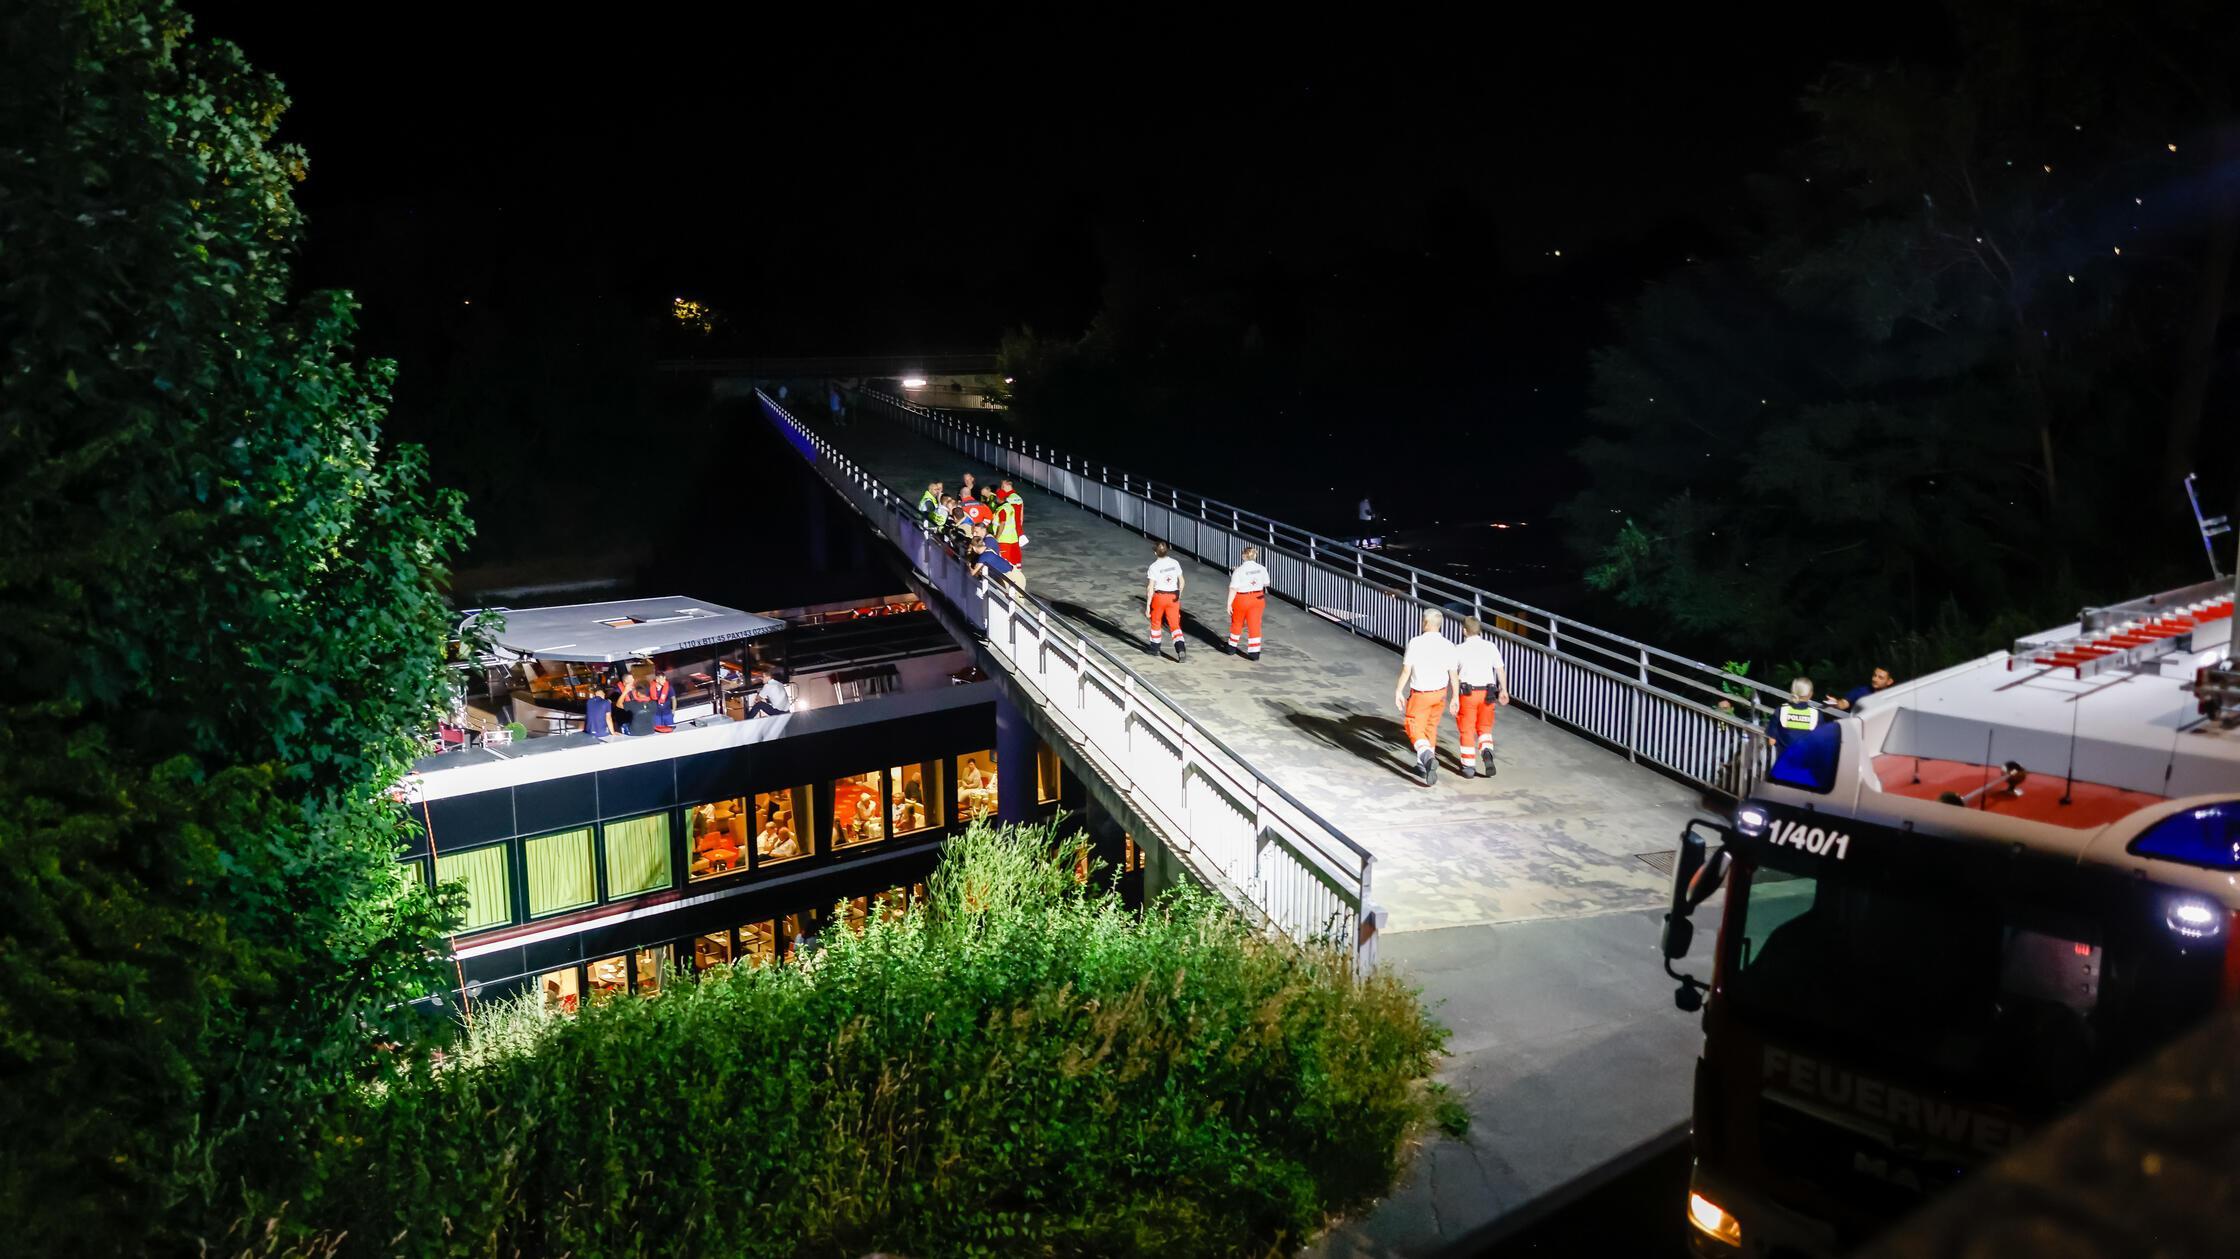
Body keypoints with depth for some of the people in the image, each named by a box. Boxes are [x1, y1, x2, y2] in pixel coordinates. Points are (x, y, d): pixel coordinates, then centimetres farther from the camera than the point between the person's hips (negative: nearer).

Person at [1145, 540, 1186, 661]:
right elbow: (1181, 581, 6)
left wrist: (1147, 606, -10)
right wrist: (1179, 596, 21)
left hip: (1159, 596, -3)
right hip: (1173, 596, 3)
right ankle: (1180, 649, -15)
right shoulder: (1174, 563, -1)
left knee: (1155, 623, 19)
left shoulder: (1154, 567, -14)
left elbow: (1150, 588, -14)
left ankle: (1155, 648, 32)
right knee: (1175, 625, 4)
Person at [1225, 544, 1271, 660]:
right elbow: (1266, 584, 10)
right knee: (1255, 625, 6)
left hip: (1242, 600, -3)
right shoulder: (1262, 569, -4)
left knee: (1237, 624, 18)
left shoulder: (1239, 571, -17)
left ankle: (1232, 648, 33)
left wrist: (1229, 604, -14)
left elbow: (1233, 589, -19)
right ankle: (1255, 654, 3)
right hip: (1257, 599, 3)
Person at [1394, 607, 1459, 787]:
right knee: (1431, 726, 20)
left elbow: (1406, 670, -16)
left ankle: (1428, 757, -22)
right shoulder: (1448, 646, -7)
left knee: (1414, 727, 4)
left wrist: (1398, 691, -6)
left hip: (1420, 693, -4)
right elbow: (1453, 674, -4)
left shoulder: (1416, 643, -18)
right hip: (1440, 691, 5)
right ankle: (1423, 765, 30)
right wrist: (1455, 697, 6)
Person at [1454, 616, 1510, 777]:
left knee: (1467, 730, 9)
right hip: (1487, 692, 2)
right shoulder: (1490, 647, -1)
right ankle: (1487, 751, -11)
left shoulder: (1460, 649, -5)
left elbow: (1453, 673, 0)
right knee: (1485, 728, 17)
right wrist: (1504, 690, 3)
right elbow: (1500, 669, -4)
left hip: (1467, 693, -2)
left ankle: (1468, 766, 10)